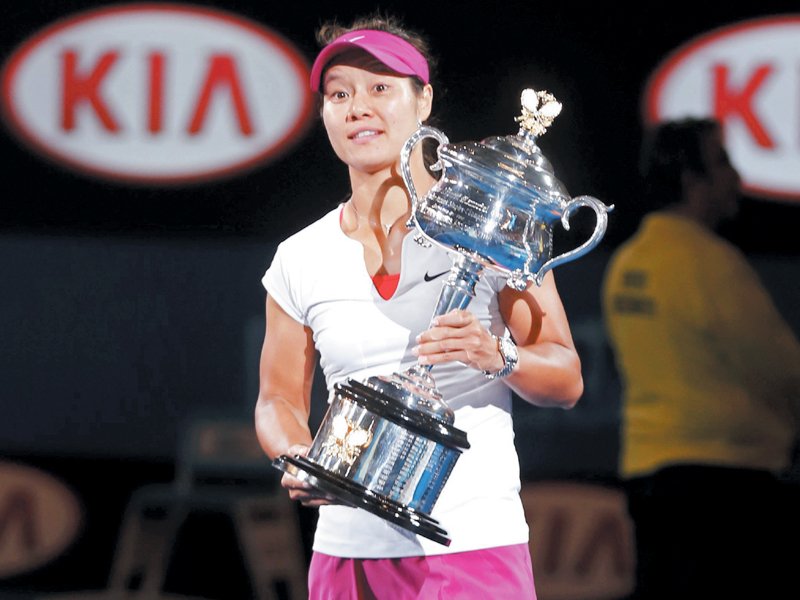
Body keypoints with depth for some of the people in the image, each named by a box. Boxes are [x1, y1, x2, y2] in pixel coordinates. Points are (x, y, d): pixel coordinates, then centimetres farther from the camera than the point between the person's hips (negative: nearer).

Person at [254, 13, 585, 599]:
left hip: (473, 545, -3)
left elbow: (566, 380, 0)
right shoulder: (300, 260, 8)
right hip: (346, 546, 3)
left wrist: (497, 356, -21)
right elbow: (279, 399, 15)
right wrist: (296, 458, -7)